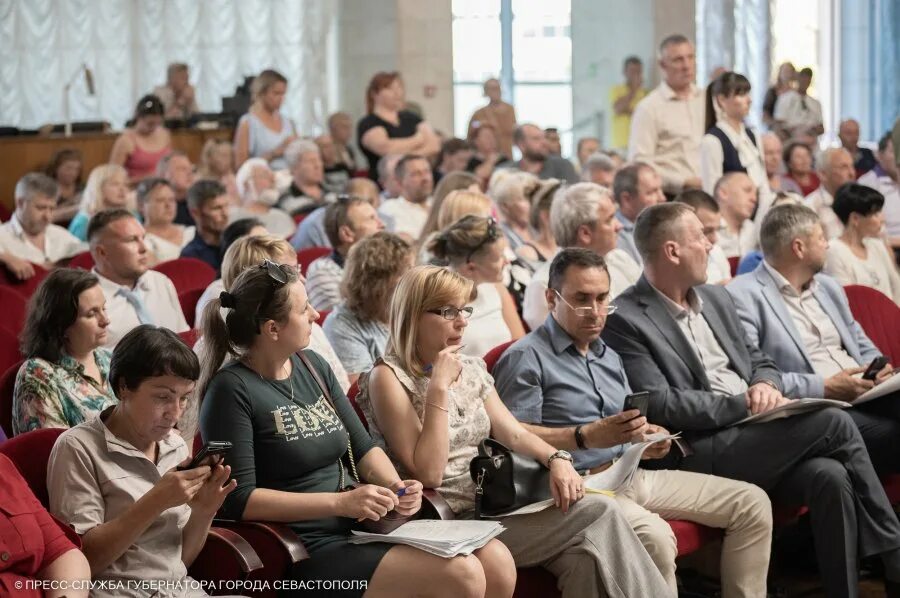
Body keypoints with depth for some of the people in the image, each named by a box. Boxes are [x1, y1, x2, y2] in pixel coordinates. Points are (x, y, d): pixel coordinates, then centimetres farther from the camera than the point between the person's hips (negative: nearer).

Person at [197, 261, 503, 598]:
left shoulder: (312, 365, 11)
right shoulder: (232, 390, -12)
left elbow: (362, 447, 15)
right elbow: (238, 499, -17)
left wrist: (395, 487, -7)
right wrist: (340, 502, -22)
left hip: (361, 525, 8)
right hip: (305, 548, -8)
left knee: (496, 560, -8)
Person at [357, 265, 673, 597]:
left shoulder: (471, 369, 14)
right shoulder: (389, 378, -7)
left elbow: (514, 434, 11)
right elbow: (428, 473, -15)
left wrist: (556, 459, -9)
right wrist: (439, 389, -18)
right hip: (448, 525, -6)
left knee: (585, 554, -22)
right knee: (600, 514, -19)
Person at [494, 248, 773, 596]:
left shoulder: (608, 357, 24)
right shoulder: (526, 358, -5)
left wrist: (647, 439, 1)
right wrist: (586, 437, -25)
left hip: (632, 474, 9)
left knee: (752, 504, 1)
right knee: (654, 537, -38)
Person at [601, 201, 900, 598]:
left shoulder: (716, 297, 19)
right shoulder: (625, 320, -8)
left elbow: (759, 361, 22)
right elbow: (660, 405, -15)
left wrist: (766, 386, -3)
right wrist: (743, 404, -14)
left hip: (759, 439, 7)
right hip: (701, 455, -7)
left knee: (830, 475, -23)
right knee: (833, 422, -19)